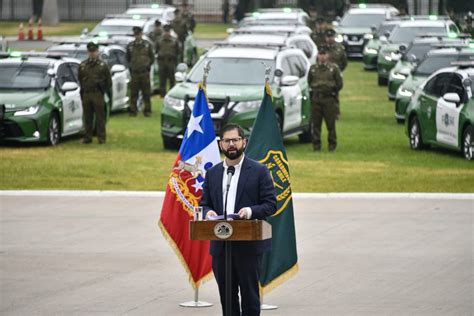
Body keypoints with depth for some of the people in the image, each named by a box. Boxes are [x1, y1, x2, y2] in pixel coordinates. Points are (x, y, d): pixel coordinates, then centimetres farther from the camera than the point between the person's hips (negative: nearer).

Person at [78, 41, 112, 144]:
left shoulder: (102, 65, 4)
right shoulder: (82, 65, 10)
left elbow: (108, 81, 6)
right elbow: (80, 80, 15)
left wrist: (109, 94, 4)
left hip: (98, 94, -3)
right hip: (86, 94, 3)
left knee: (100, 117, -2)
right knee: (87, 118, 6)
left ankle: (101, 138, 3)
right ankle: (87, 137, 13)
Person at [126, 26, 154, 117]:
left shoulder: (147, 45, 3)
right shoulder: (130, 46, 5)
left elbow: (152, 58, 9)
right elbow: (128, 58, 16)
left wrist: (147, 66, 4)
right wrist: (131, 66, 10)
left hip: (145, 72, -1)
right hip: (134, 73, 1)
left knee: (146, 93, 3)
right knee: (133, 93, 0)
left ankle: (147, 110, 10)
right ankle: (133, 110, 7)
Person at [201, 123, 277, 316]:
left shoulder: (259, 171, 0)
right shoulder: (212, 173, 12)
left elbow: (271, 204, -3)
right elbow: (204, 204, 15)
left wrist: (251, 211, -22)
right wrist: (208, 212, -9)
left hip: (249, 246, -4)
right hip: (220, 245, 4)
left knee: (250, 295, 0)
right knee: (226, 296, 8)